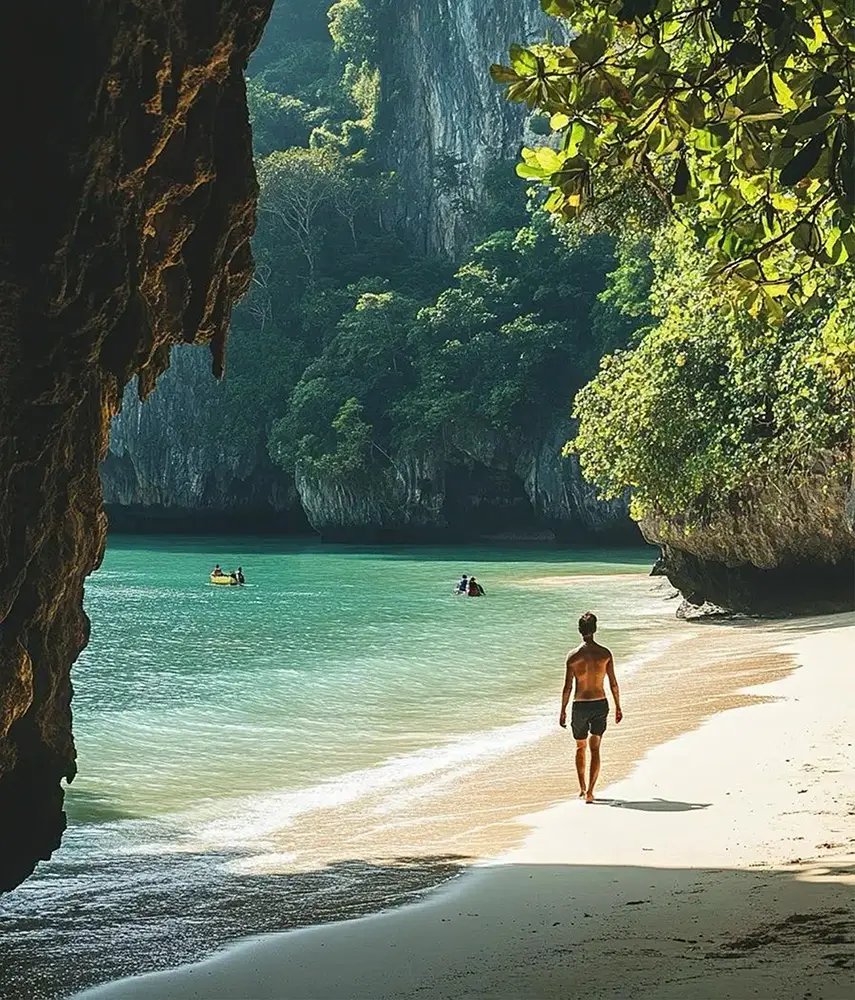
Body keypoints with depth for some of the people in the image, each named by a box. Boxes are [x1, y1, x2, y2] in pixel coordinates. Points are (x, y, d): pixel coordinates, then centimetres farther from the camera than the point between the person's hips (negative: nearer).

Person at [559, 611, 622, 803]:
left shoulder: (573, 656, -9)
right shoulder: (605, 654, -5)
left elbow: (567, 687, -6)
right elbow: (613, 683, -1)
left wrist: (563, 711, 3)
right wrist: (618, 706, 11)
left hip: (580, 706, -1)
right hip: (600, 704, 1)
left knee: (580, 747, 17)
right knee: (595, 748, 4)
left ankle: (582, 788, 25)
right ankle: (590, 791, -5)